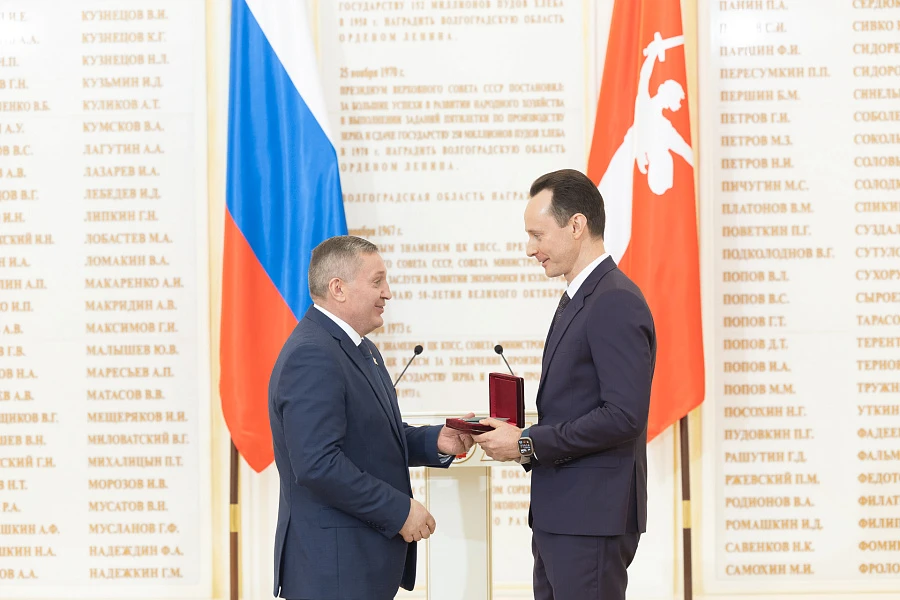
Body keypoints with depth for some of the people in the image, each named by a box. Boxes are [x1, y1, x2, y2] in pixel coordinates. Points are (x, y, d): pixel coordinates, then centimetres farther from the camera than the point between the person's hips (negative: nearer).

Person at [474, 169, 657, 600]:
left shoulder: (616, 303, -16)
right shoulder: (577, 298, 16)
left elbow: (624, 415, -23)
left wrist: (528, 444, -17)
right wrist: (522, 438, 4)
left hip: (592, 516, -10)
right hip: (559, 514, 10)